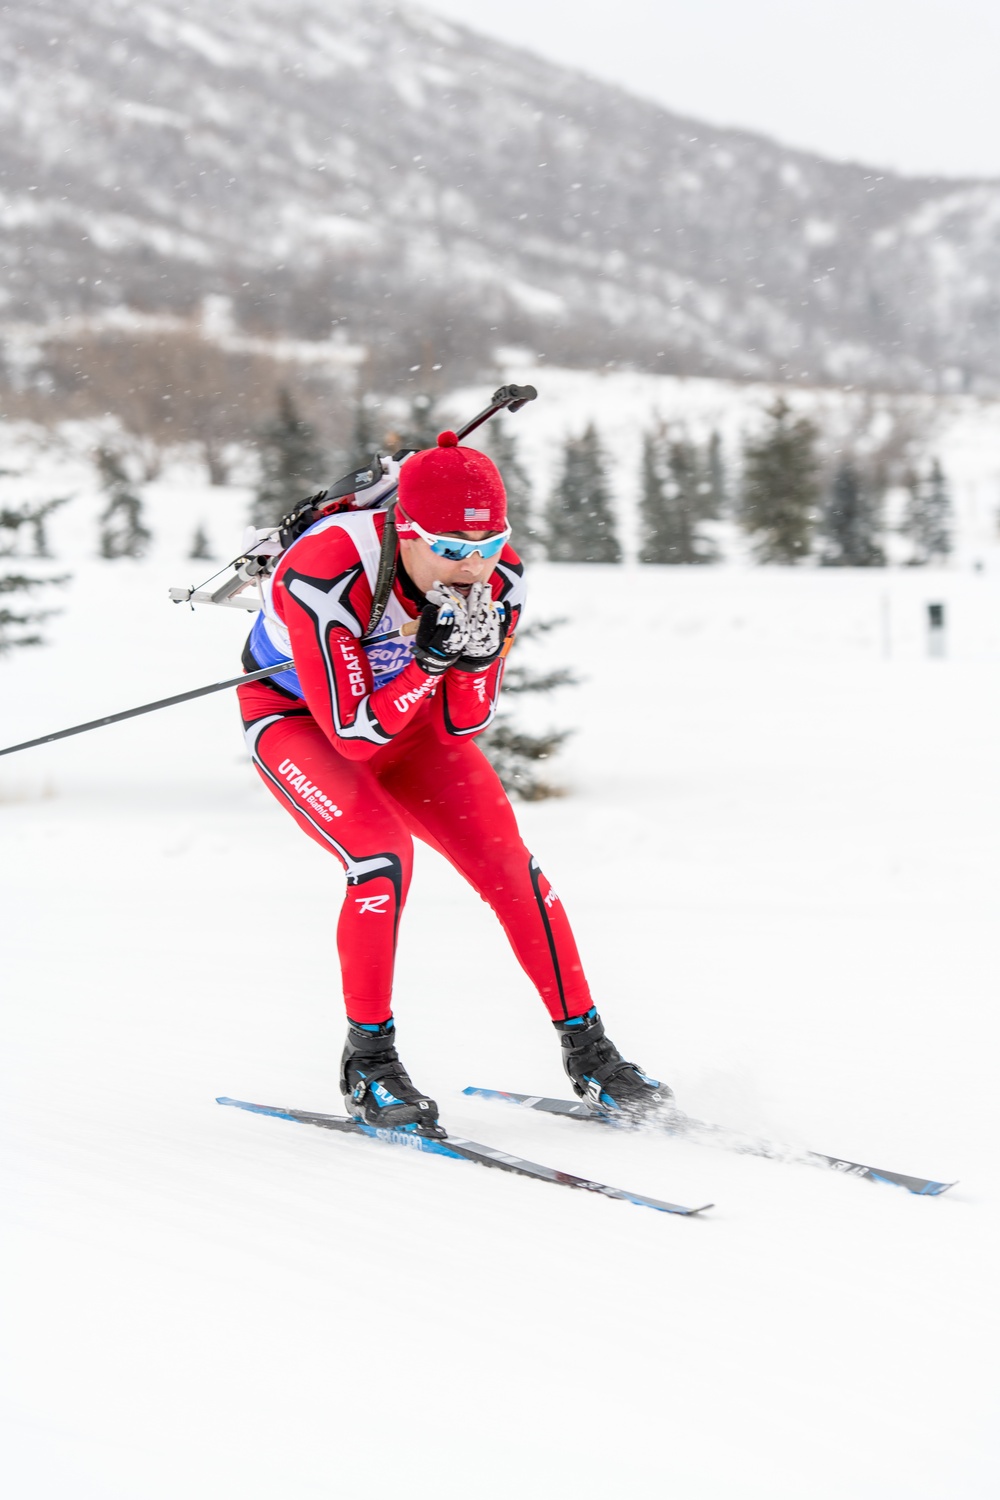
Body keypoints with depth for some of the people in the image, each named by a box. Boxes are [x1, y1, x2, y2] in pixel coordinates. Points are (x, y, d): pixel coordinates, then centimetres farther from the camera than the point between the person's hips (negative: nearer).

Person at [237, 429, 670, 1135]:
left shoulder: (497, 578, -23)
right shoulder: (324, 579, -38)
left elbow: (461, 727, -16)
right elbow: (354, 735, -33)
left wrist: (474, 658, -35)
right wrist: (430, 658, -43)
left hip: (411, 714, 4)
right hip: (297, 717, -4)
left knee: (507, 862, -11)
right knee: (383, 854, -28)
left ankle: (587, 1049, 3)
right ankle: (369, 1063, -11)